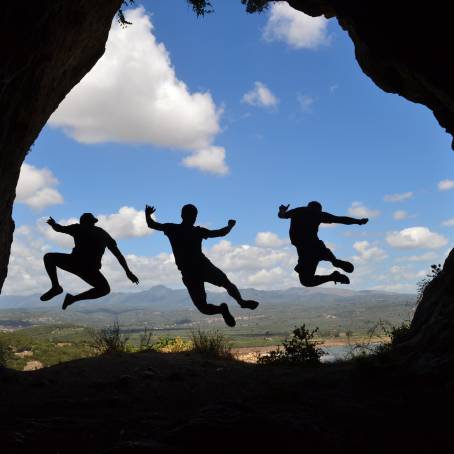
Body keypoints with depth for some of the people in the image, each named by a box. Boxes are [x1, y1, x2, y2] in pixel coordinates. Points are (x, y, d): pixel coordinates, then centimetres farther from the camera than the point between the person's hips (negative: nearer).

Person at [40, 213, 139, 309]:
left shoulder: (78, 228, 18)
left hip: (74, 263, 0)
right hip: (90, 270, 1)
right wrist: (128, 272, 25)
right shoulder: (104, 234, 24)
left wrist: (53, 223, 50)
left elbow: (59, 228, 27)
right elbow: (118, 254, 23)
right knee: (105, 289, 25)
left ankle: (56, 286, 7)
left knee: (49, 257, 25)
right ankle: (73, 298, 8)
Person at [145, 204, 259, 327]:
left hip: (189, 274, 1)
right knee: (227, 283, 21)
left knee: (203, 307, 7)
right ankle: (242, 301, -2)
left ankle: (221, 309, -21)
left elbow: (151, 224, 12)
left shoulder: (171, 229, 1)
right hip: (204, 267, -1)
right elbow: (221, 233, 3)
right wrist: (230, 225, 22)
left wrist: (147, 214, 31)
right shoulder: (198, 231, -1)